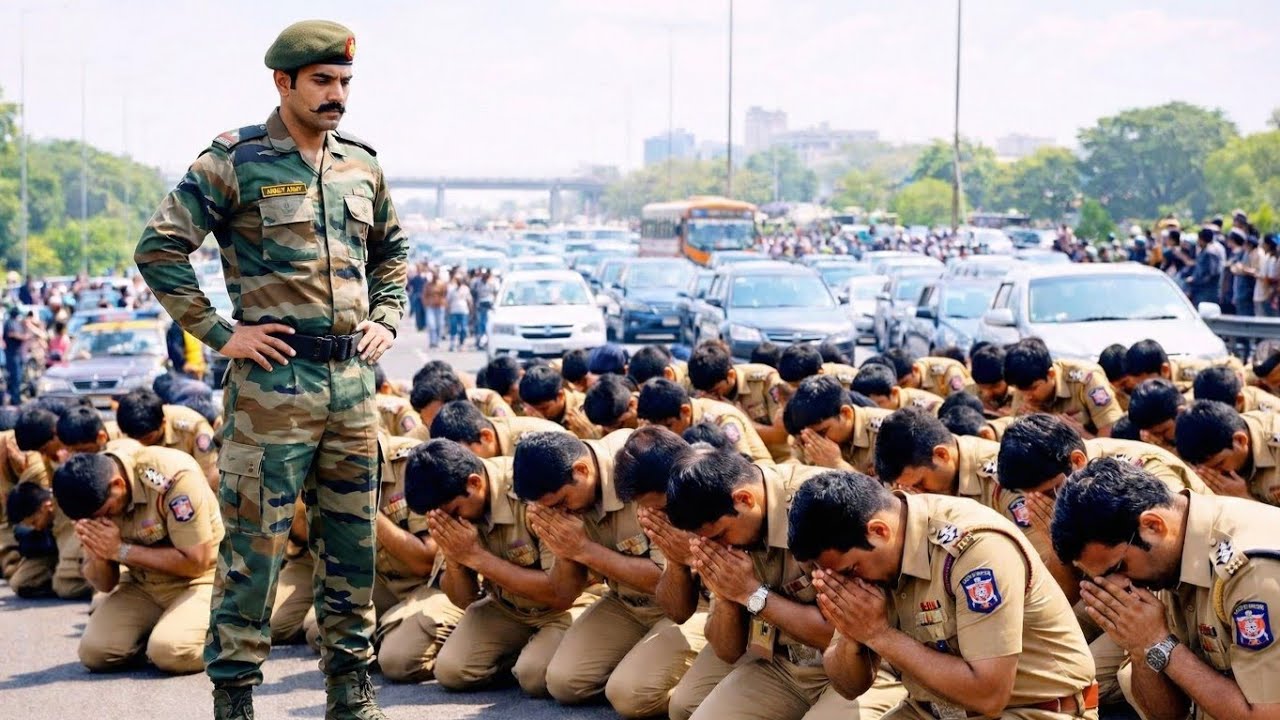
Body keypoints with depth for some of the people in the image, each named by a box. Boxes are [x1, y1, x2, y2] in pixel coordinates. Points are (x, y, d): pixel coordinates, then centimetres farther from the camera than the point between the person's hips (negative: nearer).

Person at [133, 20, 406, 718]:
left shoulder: (362, 165, 12)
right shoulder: (235, 161, -6)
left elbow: (392, 252, 28)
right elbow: (159, 248, -9)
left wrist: (386, 318, 12)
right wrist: (219, 333, -11)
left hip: (352, 378, 6)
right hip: (273, 379, -6)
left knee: (353, 542, 11)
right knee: (254, 545, -2)